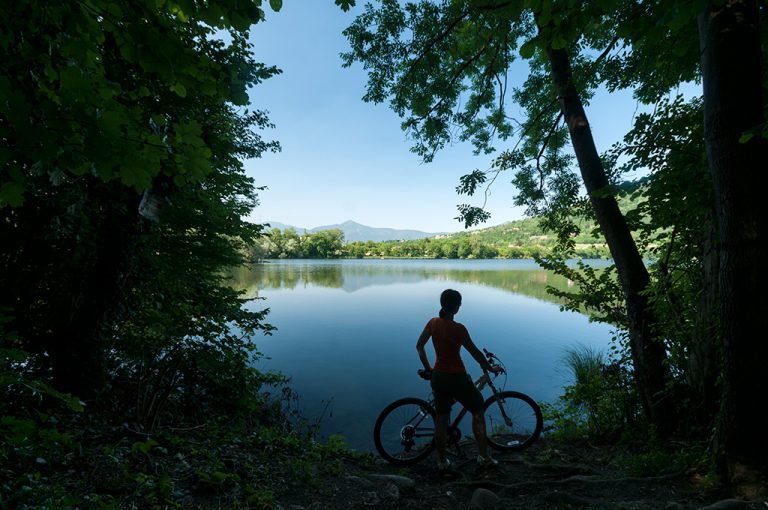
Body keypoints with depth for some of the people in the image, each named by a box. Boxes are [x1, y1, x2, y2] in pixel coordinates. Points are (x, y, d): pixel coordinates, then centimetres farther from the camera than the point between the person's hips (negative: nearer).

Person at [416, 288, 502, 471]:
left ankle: (442, 460, 28)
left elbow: (419, 346, 6)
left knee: (441, 418, 16)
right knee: (478, 411, 17)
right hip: (456, 378, -5)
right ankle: (483, 456, 25)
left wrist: (428, 368, 17)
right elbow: (475, 353, -13)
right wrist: (491, 368, 3)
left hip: (438, 377, 6)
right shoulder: (458, 328, -22)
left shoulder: (433, 323, -4)